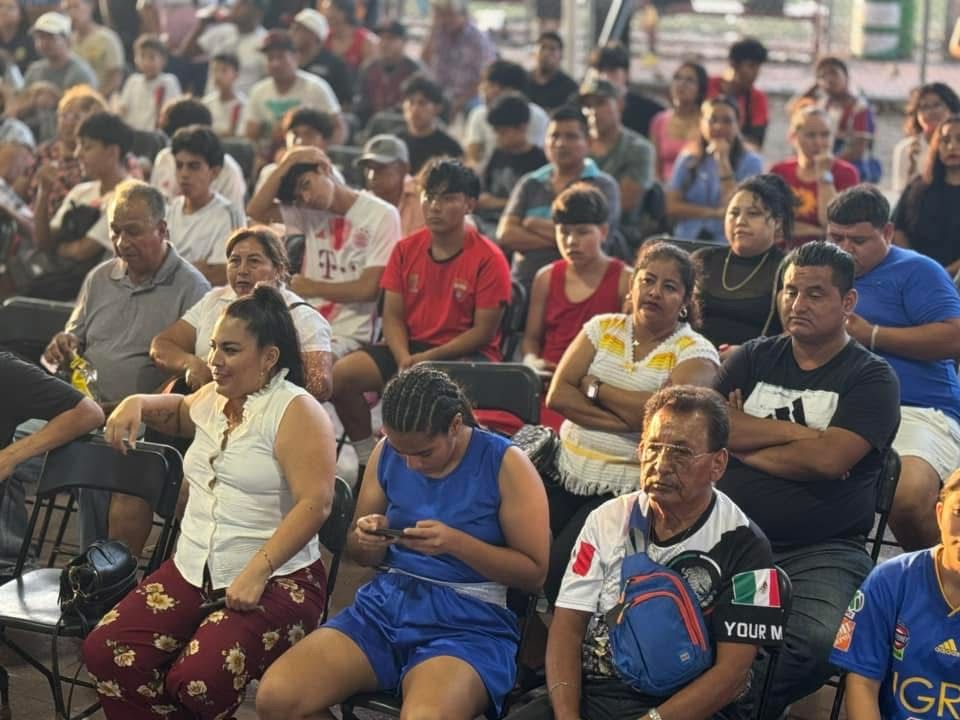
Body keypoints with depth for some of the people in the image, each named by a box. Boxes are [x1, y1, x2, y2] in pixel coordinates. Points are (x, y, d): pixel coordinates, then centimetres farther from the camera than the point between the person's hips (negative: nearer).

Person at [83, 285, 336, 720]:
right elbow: (178, 413, 41)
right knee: (105, 652, -16)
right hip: (191, 572, 7)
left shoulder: (296, 412, -8)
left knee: (198, 680, -30)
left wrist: (257, 572, -25)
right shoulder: (210, 398, 15)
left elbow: (314, 503, -19)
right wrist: (138, 403, 19)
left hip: (275, 581, -7)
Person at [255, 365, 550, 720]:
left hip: (468, 621, -5)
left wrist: (455, 542, -16)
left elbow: (534, 572, -3)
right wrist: (368, 540, -7)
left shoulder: (505, 464, -5)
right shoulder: (387, 452, 8)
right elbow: (359, 553, 19)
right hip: (384, 602, 6)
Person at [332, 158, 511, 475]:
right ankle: (366, 458, -2)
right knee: (342, 373, -18)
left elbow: (483, 331, -10)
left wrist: (428, 359, -17)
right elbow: (393, 316, 5)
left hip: (465, 354, -5)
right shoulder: (406, 249, 7)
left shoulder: (488, 259, -8)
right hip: (410, 346, 5)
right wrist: (403, 358, -15)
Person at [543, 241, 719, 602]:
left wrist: (593, 387, -6)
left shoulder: (695, 352, -1)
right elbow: (557, 395, 0)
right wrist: (624, 419, -13)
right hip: (566, 474, 4)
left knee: (557, 570, -24)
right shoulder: (602, 328, 12)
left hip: (627, 489, -4)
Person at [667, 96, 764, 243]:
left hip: (729, 244, -2)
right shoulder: (687, 159, 10)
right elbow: (671, 205, 2)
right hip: (686, 242, 2)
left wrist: (723, 160, -9)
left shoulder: (750, 162, 1)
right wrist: (714, 213, -9)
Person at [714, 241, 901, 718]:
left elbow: (828, 458, -12)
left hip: (822, 552, -2)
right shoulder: (753, 358, 15)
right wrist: (799, 432, -5)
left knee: (815, 642, -32)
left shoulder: (872, 378, 3)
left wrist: (746, 440, 0)